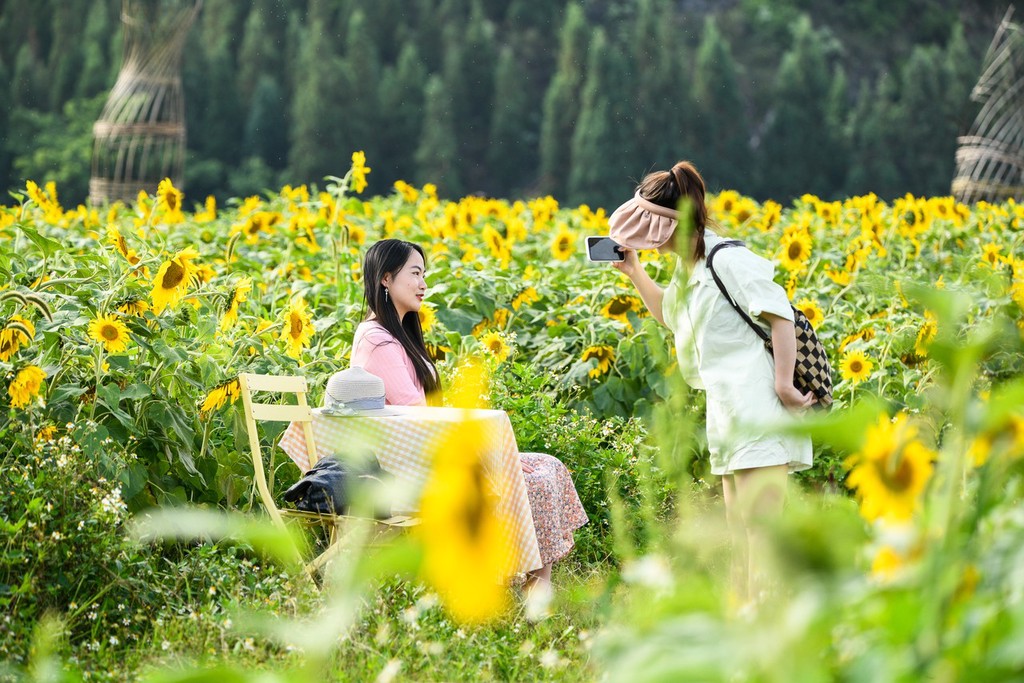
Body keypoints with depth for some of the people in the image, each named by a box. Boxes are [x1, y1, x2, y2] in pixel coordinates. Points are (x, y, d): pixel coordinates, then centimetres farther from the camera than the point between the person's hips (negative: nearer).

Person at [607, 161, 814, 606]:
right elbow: (669, 315, 36)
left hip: (760, 410, -10)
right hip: (730, 417, 10)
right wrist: (633, 272, 24)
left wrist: (784, 383, -22)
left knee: (760, 520, -12)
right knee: (739, 528, 10)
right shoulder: (688, 269, 17)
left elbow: (781, 316, -17)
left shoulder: (728, 260, -13)